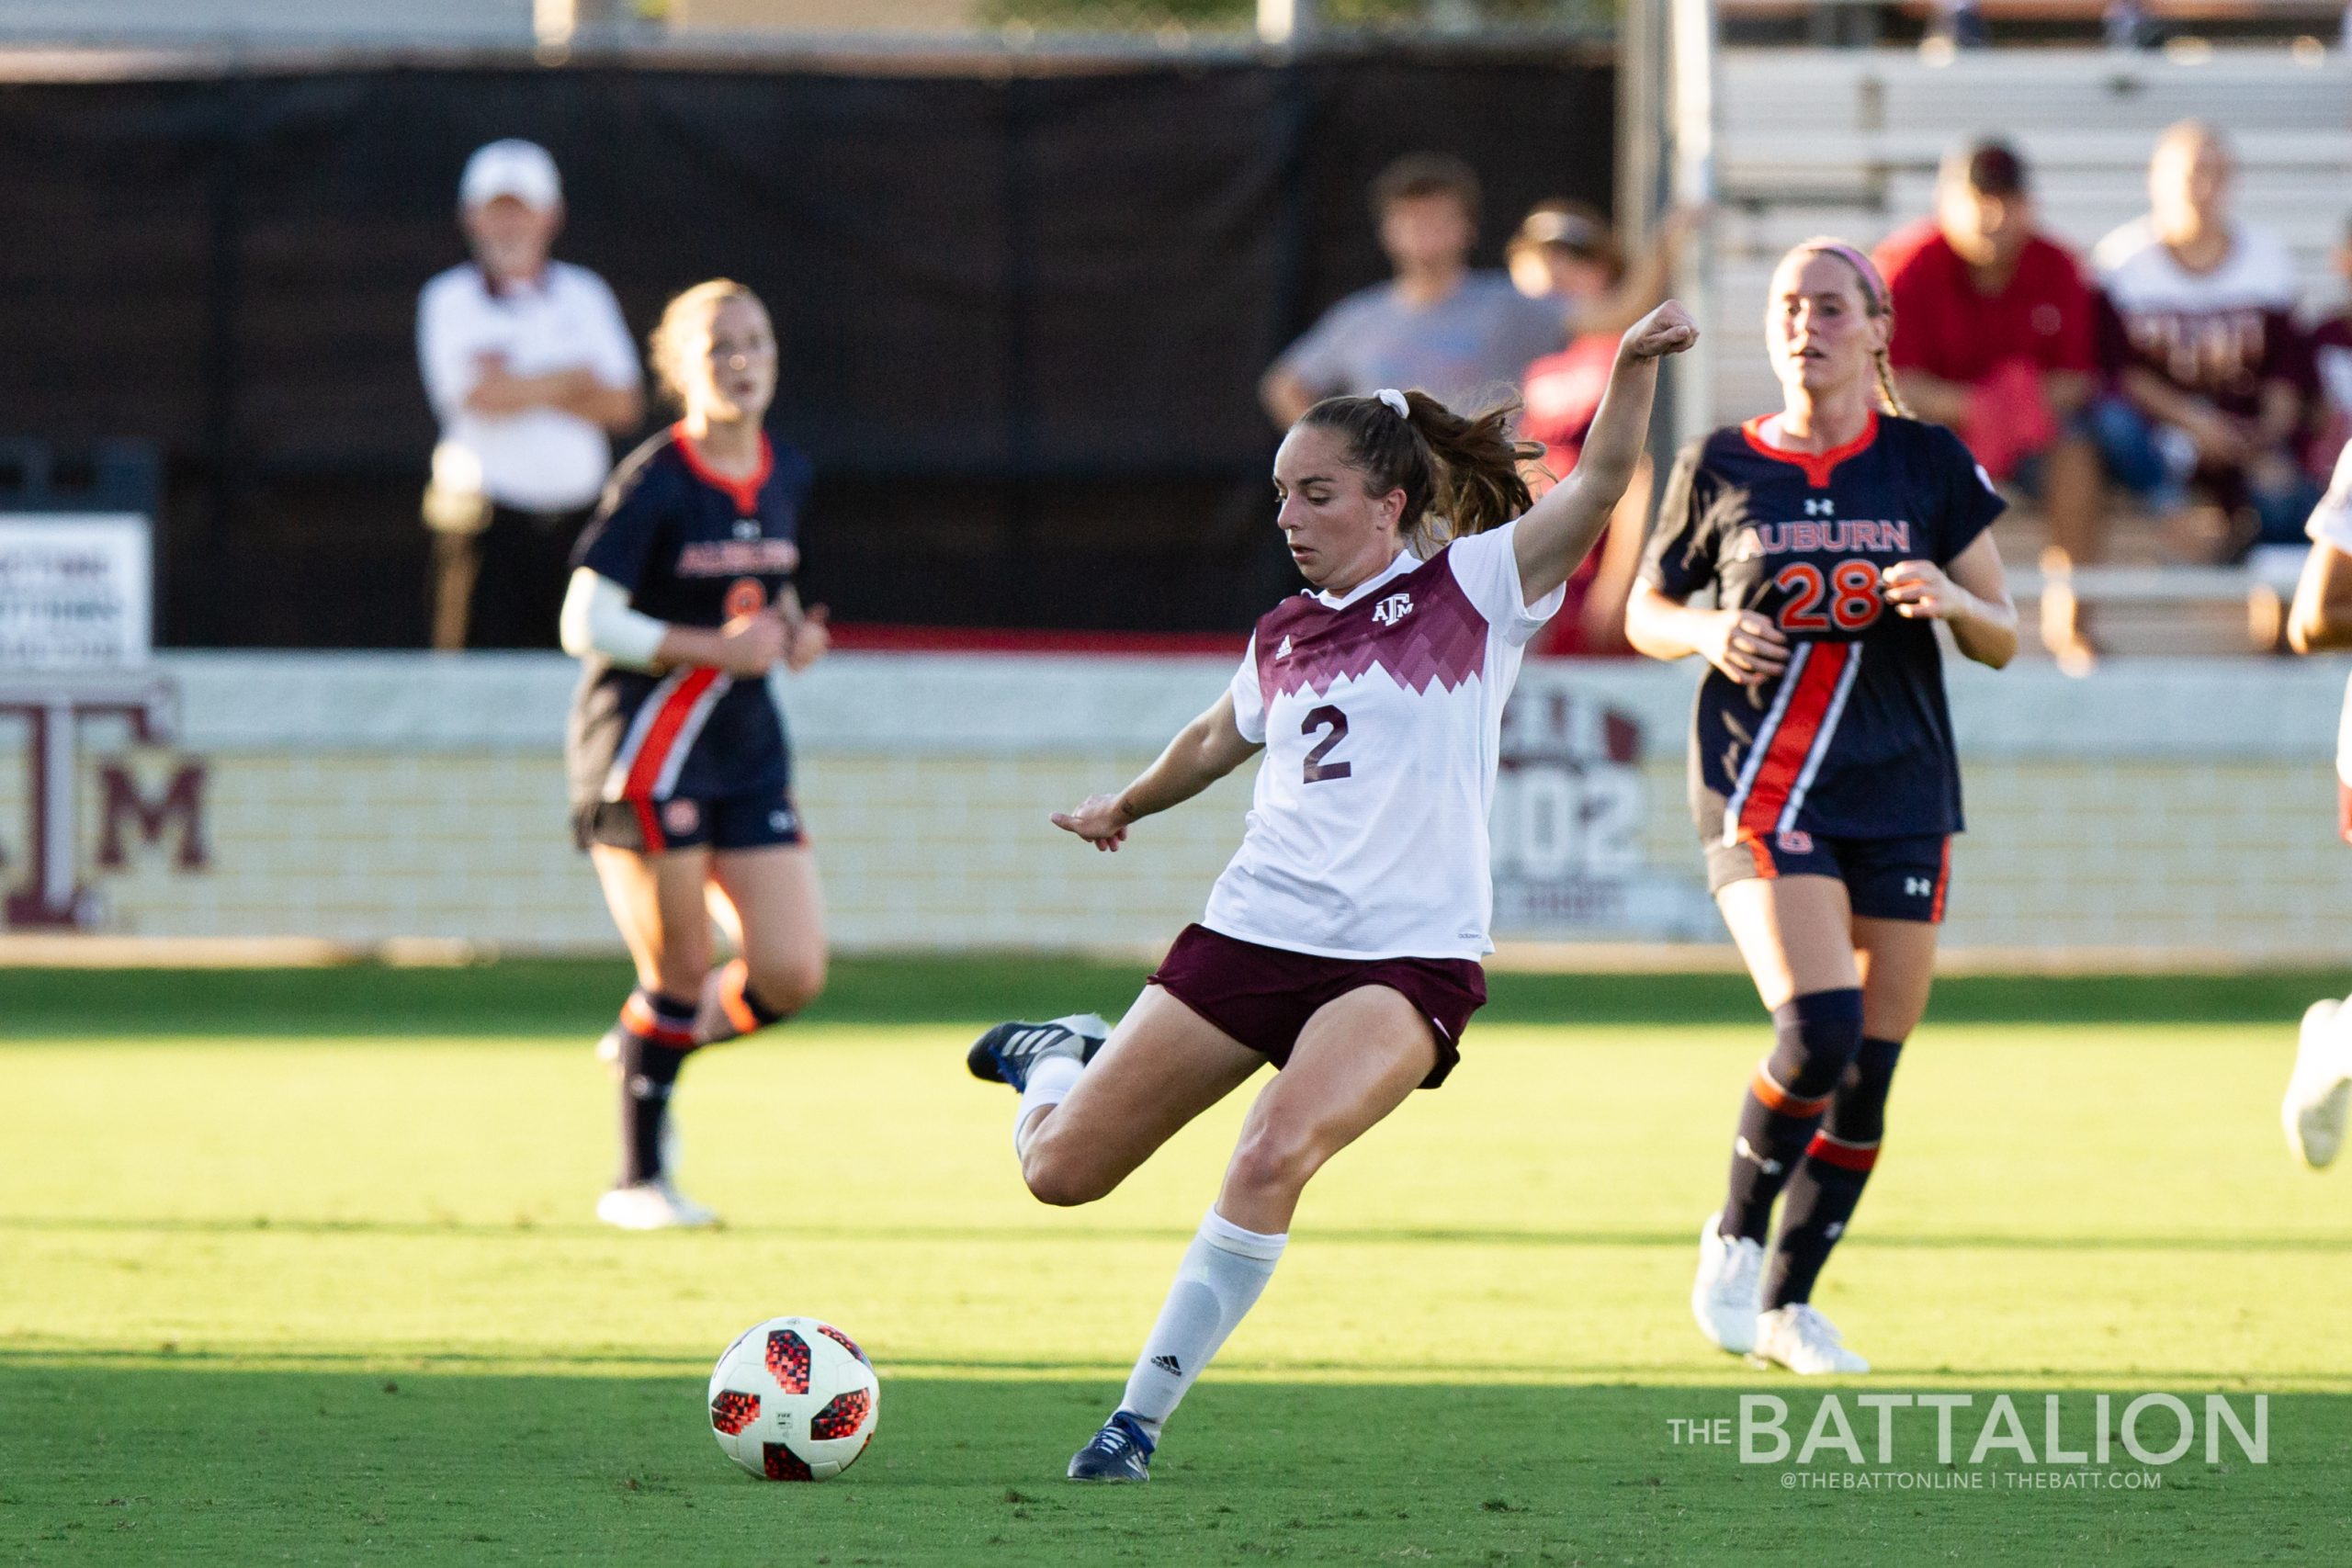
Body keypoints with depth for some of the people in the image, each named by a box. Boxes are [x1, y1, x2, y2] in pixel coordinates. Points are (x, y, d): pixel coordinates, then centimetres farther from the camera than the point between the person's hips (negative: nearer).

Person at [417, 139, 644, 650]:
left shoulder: (585, 294, 13)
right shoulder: (450, 298, 4)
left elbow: (624, 406, 3)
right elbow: (480, 397, -11)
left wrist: (520, 389, -7)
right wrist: (572, 380, 1)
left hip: (578, 517, 3)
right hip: (491, 522, -3)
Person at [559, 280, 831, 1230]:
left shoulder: (786, 477, 7)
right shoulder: (656, 483, -13)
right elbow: (584, 623, -15)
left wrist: (793, 631, 0)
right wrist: (716, 646, -21)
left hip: (745, 747, 6)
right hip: (644, 749, -6)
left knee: (791, 975, -2)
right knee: (680, 975, -4)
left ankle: (651, 1044, 27)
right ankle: (639, 1180, 12)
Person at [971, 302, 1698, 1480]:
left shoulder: (1472, 589, 1)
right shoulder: (1283, 639, 14)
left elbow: (1599, 481, -13)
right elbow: (1217, 739, 36)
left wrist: (1636, 365, -30)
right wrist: (1126, 807, 51)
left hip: (1408, 954, -5)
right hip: (1255, 930, 5)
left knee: (1274, 1158, -30)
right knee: (1059, 1171, 4)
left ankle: (1142, 1415, -18)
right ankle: (1061, 1061, 41)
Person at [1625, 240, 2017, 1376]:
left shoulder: (1929, 465, 5)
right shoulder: (1719, 468, 4)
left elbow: (2001, 639, 7)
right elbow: (1645, 611, 14)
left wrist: (1952, 600, -15)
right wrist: (1707, 632, -8)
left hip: (1901, 795, 2)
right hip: (1761, 790, -2)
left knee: (1870, 1071, 1)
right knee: (1818, 1027, -22)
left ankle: (1788, 1303, 18)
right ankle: (1735, 1238, 3)